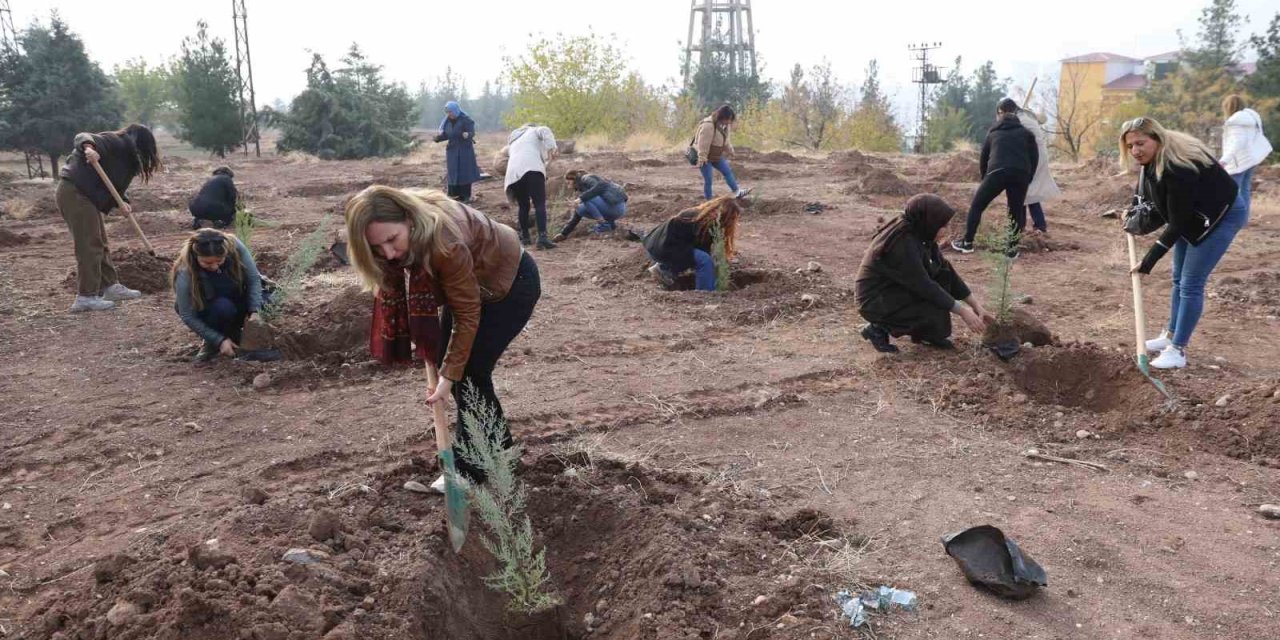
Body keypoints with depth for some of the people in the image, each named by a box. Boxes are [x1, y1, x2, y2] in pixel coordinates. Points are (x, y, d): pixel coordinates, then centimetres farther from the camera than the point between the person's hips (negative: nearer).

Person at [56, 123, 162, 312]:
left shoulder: (127, 156, 19)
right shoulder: (117, 142, -7)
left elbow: (115, 184, 18)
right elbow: (84, 138, -19)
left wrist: (122, 202, 0)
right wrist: (88, 147, -42)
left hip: (87, 196, 10)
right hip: (74, 192, -10)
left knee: (100, 245, 17)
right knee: (89, 245, -9)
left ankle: (110, 286, 27)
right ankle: (86, 297, -7)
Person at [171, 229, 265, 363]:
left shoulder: (234, 246, -28)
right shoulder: (186, 275, -32)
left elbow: (253, 278, -18)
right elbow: (188, 316, -24)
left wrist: (254, 311, -29)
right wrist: (220, 340, -28)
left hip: (238, 302, 4)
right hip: (205, 310, -4)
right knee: (222, 307, -36)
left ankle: (235, 330, 3)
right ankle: (212, 344, -6)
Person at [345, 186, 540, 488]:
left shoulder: (444, 242, -40)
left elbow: (467, 314, -30)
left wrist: (450, 375, -27)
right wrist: (420, 333, -7)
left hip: (511, 281, -8)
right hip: (468, 282, 8)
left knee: (470, 370, -10)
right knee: (444, 358, 8)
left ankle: (470, 468, 5)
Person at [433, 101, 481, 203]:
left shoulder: (465, 119, -13)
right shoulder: (447, 121, 4)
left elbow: (472, 132, -19)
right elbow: (446, 135, 8)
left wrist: (467, 135, -41)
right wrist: (439, 136, -11)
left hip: (465, 150, -6)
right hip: (452, 150, 6)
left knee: (464, 172, -2)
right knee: (453, 173, 6)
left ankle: (466, 195, 6)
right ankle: (457, 194, 13)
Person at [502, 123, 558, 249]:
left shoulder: (513, 142, 43)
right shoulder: (534, 131, 28)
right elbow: (545, 131, 3)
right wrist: (551, 147, -8)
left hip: (514, 173, 5)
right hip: (532, 168, -5)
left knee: (523, 206, 19)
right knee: (540, 204, -11)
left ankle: (524, 237, 23)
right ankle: (542, 237, -25)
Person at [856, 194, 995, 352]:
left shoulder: (920, 234, -2)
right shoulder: (902, 244, -29)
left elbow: (947, 271, 2)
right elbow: (925, 287, -26)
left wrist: (977, 306, 0)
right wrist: (963, 312, -19)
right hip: (876, 301, -9)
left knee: (943, 275, -3)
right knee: (936, 314, -22)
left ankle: (926, 333, 6)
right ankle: (879, 329, -4)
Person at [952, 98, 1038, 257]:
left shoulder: (993, 133, 26)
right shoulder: (1026, 133, 23)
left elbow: (983, 158, 30)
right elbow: (1034, 159, 15)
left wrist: (985, 178, 41)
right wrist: (1027, 180, 22)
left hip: (997, 173, -1)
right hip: (1020, 174, 1)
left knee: (976, 206, 13)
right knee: (1016, 210, 15)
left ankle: (967, 243, 13)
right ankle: (1012, 248, 10)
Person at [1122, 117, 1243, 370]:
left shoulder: (1177, 168, -36)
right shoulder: (1153, 159, -10)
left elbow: (1178, 222, -31)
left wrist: (1148, 261, -29)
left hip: (1222, 215, -9)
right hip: (1191, 216, 9)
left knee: (1191, 284, -10)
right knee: (1179, 280, 16)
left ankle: (1178, 350, -3)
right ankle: (1171, 335, 29)